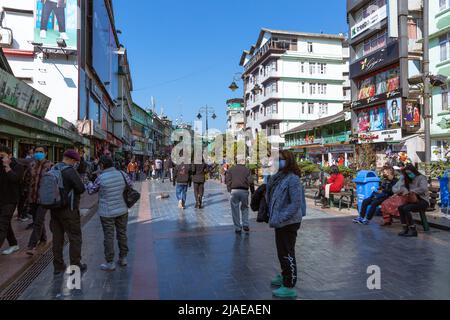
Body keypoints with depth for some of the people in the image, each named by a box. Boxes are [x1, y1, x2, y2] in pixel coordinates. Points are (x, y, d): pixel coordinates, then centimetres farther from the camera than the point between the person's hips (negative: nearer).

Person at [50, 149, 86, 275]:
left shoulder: (53, 170, 7)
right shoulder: (70, 170, -17)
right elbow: (81, 188, -19)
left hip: (54, 208, 8)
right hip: (69, 209, -7)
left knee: (57, 237, 13)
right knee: (75, 237, 4)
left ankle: (58, 266, 22)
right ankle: (75, 265, 10)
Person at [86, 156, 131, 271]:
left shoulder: (101, 178, -15)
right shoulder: (122, 174, -5)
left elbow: (91, 191, 2)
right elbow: (131, 184, 9)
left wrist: (89, 183, 22)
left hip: (107, 213, -4)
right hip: (122, 210, 4)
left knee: (109, 237, 6)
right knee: (122, 234, 16)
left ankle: (110, 263, 14)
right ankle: (123, 259, 28)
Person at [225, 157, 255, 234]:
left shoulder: (230, 170, 7)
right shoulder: (247, 170, 3)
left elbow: (227, 180, -1)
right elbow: (250, 182, -3)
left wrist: (229, 190, 4)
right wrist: (253, 192, 4)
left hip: (234, 191, 0)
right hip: (244, 191, 0)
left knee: (235, 210, 8)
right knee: (245, 208, 20)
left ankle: (238, 228, 12)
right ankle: (245, 225, 12)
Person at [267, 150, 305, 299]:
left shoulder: (293, 179, -20)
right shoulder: (280, 176, 6)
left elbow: (296, 204, -25)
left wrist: (279, 219, -26)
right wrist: (273, 217, 9)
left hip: (288, 223, -9)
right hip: (281, 222, 9)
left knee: (287, 253, 3)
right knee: (282, 251, 23)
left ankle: (289, 287, 17)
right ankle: (284, 276, 43)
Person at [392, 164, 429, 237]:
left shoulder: (421, 178, -7)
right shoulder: (407, 180, 14)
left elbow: (423, 189, -28)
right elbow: (394, 188, 10)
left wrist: (412, 191, -17)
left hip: (423, 201, -7)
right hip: (413, 200, 7)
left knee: (406, 208, -28)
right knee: (400, 207, -20)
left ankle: (413, 230, -20)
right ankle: (405, 229, -16)